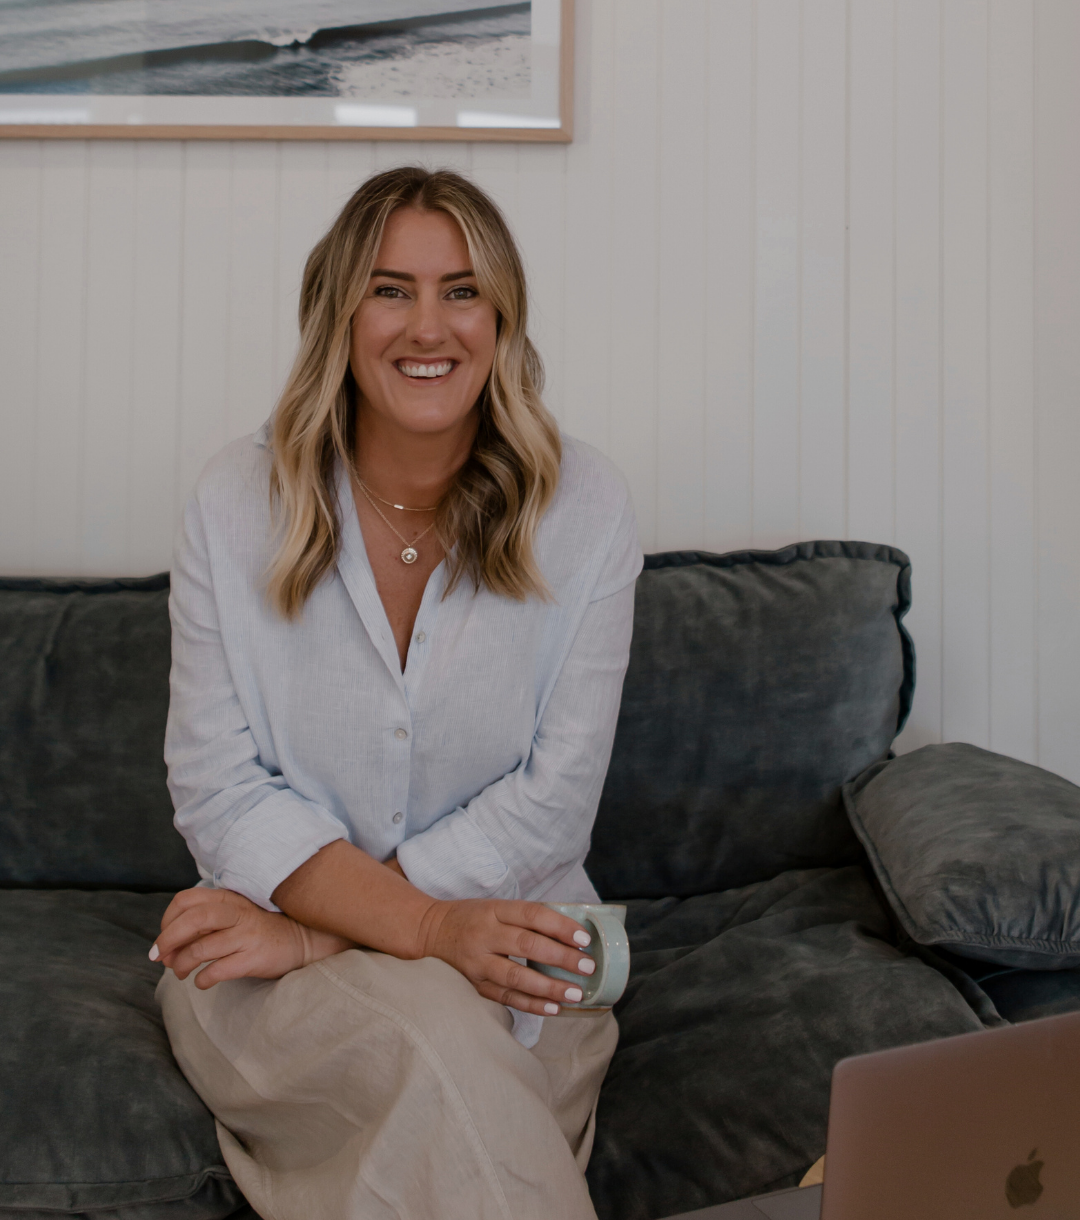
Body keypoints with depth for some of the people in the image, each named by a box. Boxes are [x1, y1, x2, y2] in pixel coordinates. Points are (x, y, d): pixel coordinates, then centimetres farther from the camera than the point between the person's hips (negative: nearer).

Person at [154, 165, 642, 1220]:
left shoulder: (581, 507, -4)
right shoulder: (237, 500, -3)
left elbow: (556, 795, -8)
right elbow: (218, 786, -7)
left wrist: (322, 927, -15)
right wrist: (425, 927, -21)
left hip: (506, 946, 0)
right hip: (276, 954, 0)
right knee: (427, 1028, -31)